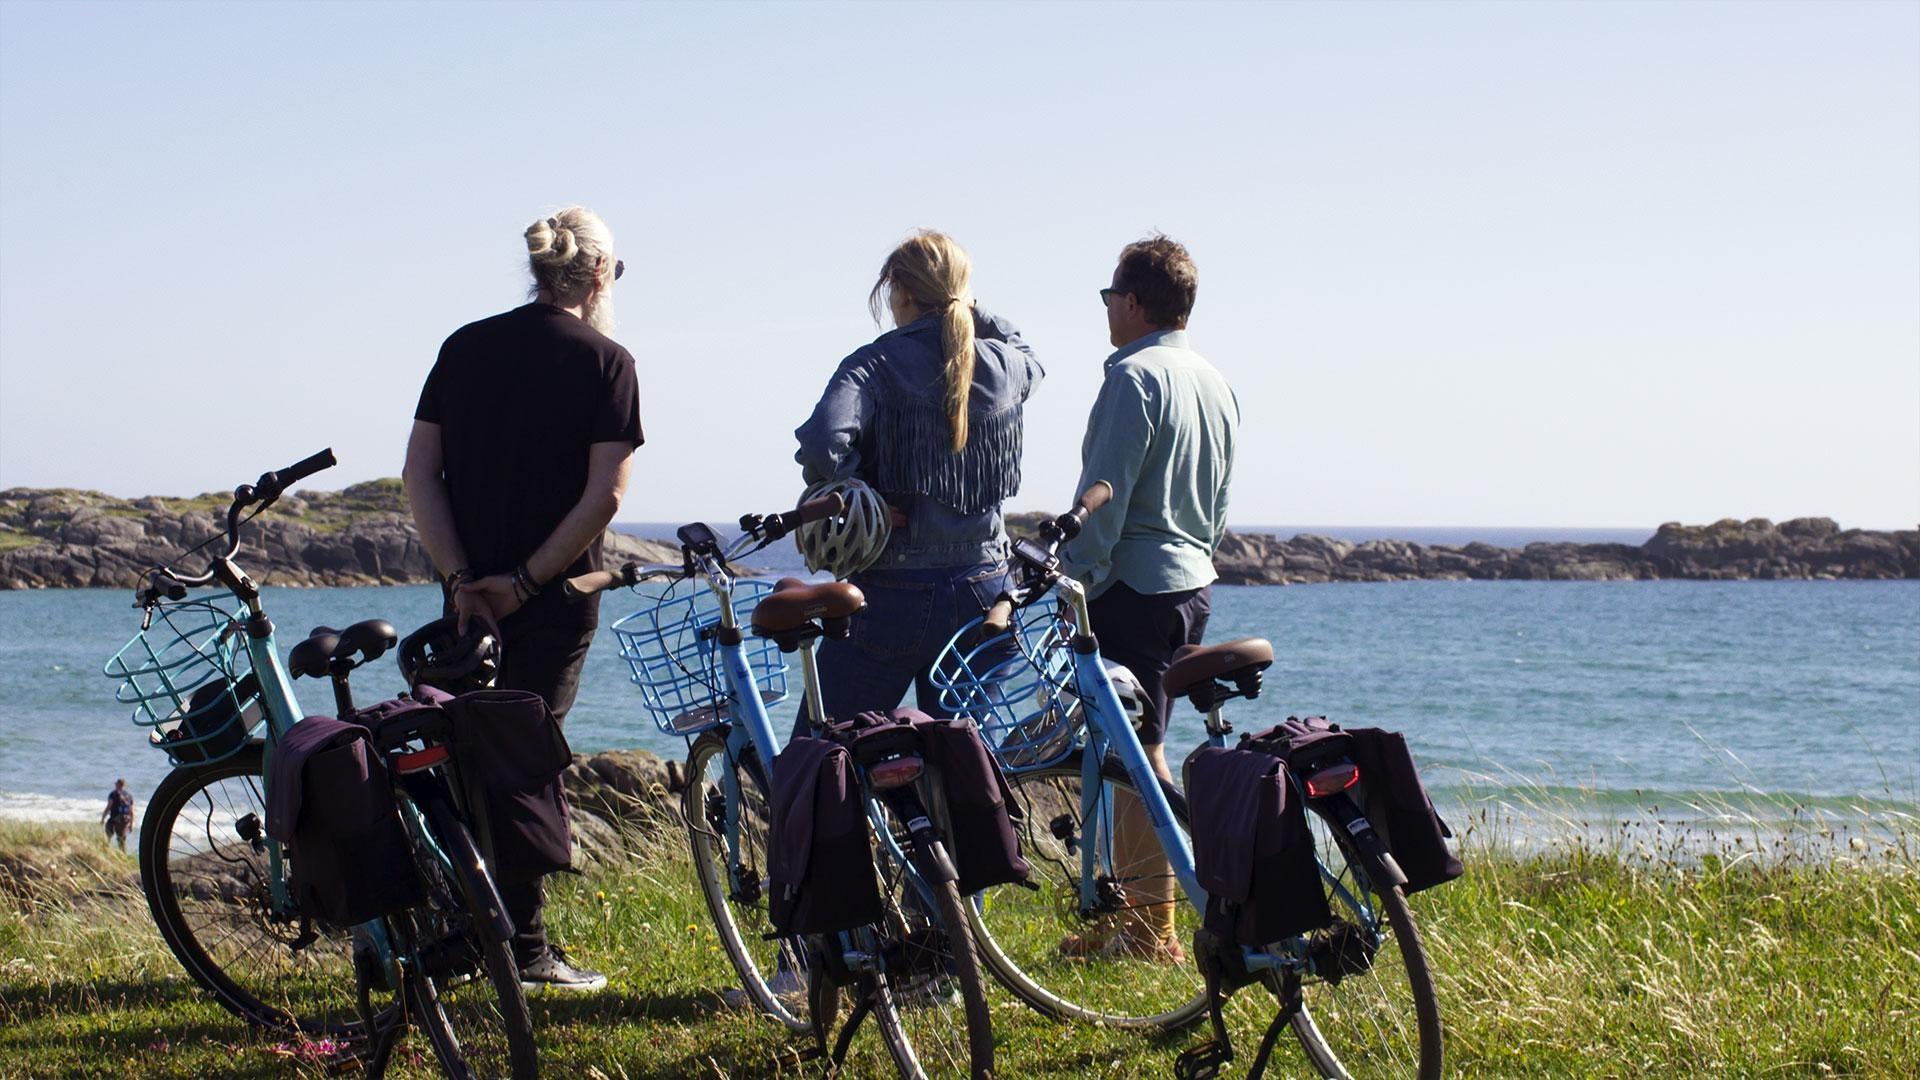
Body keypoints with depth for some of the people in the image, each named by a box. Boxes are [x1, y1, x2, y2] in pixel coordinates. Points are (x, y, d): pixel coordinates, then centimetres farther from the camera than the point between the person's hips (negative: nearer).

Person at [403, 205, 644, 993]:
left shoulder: (465, 347, 7)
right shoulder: (606, 361, -6)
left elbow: (419, 470, 2)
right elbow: (604, 493, -15)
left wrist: (461, 576, -2)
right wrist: (527, 579, -12)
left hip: (471, 595, 4)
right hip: (552, 601, -4)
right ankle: (522, 950, 3)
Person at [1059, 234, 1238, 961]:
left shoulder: (1134, 376, -14)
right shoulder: (1216, 383, 14)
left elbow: (1104, 495, -17)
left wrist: (1074, 586, -13)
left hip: (1133, 583, -9)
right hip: (1194, 584, 9)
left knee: (1137, 749, -6)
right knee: (1136, 746, 15)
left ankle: (1154, 929, -4)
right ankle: (1120, 912, 20)